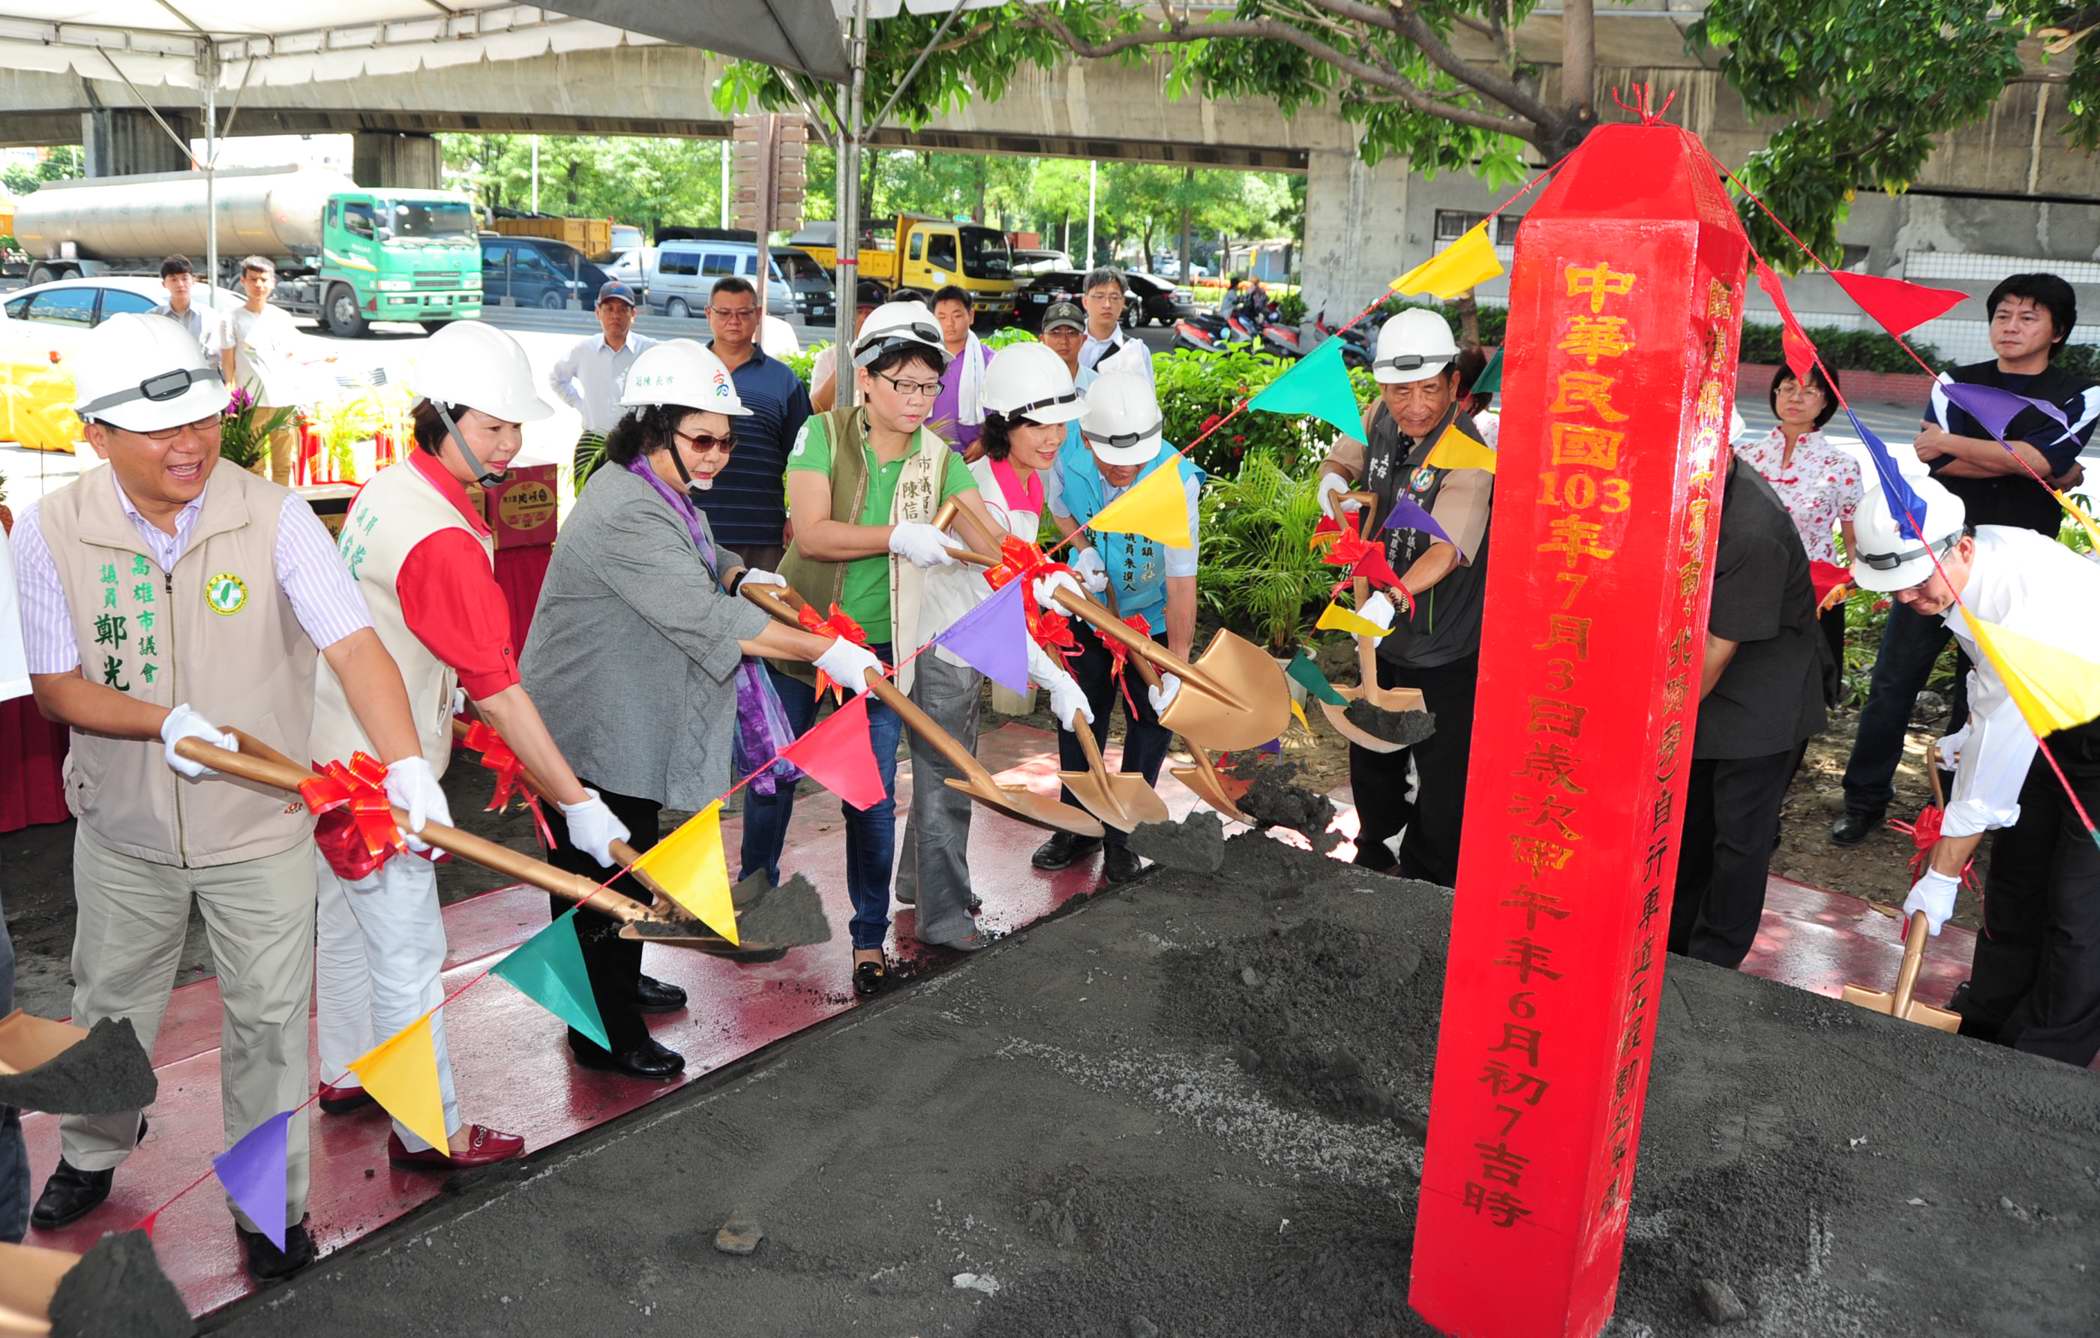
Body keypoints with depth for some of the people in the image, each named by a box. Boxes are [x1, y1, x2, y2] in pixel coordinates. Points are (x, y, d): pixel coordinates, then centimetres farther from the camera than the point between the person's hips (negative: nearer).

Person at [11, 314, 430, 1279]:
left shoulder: (272, 518, -18)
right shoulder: (50, 533, -12)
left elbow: (354, 647, -27)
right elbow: (55, 686, -7)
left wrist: (405, 764, -42)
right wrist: (163, 721, -26)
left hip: (260, 830, -2)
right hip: (125, 834, 2)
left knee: (269, 1020, 10)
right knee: (110, 1009, 24)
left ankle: (271, 1201, 31)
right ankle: (91, 1155, 52)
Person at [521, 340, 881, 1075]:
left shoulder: (662, 493, 8)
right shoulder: (627, 513, -28)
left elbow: (699, 565, 27)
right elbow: (704, 616, -35)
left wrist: (738, 573, 3)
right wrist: (826, 651, -35)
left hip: (638, 722, 11)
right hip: (593, 733, -11)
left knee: (632, 863, 25)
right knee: (599, 878, 3)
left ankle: (621, 980, 45)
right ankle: (603, 1033, 17)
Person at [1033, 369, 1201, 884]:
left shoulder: (1175, 478, -33)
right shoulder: (1067, 456, -23)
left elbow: (1181, 581, -31)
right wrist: (1083, 549, -17)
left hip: (1155, 616, -3)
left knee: (1150, 722, 2)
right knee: (1078, 716, 11)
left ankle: (1121, 834, 20)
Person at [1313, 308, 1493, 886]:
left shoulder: (1466, 457, -29)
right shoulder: (1381, 417, -9)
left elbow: (1448, 548, -39)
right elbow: (1340, 460, 9)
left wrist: (1394, 595, -55)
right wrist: (1333, 481, -15)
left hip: (1444, 648, -7)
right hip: (1380, 633, 7)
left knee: (1440, 775, 3)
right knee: (1370, 754, 26)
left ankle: (1425, 892, 24)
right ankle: (1374, 850, 51)